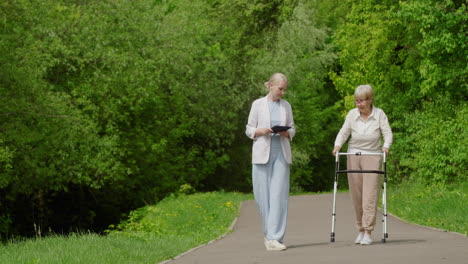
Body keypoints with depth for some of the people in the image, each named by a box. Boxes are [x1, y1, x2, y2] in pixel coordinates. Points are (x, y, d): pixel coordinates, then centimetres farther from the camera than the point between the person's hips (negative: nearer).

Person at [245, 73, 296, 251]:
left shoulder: (286, 106, 11)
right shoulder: (258, 104, 3)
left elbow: (292, 129, 16)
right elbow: (249, 129, 5)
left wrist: (287, 133, -6)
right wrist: (261, 131, -15)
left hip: (281, 154, 2)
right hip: (262, 154, -2)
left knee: (279, 194, -8)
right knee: (262, 194, -2)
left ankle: (274, 237, -11)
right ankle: (269, 233, 16)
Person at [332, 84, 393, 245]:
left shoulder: (379, 114, -3)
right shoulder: (352, 114, 1)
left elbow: (387, 133, -6)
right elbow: (344, 132, -1)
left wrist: (386, 146, -25)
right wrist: (338, 145, -19)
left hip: (372, 156, -2)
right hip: (353, 155, 2)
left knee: (370, 195, -10)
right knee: (356, 195, 3)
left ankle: (368, 233, -13)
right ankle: (360, 230, 13)